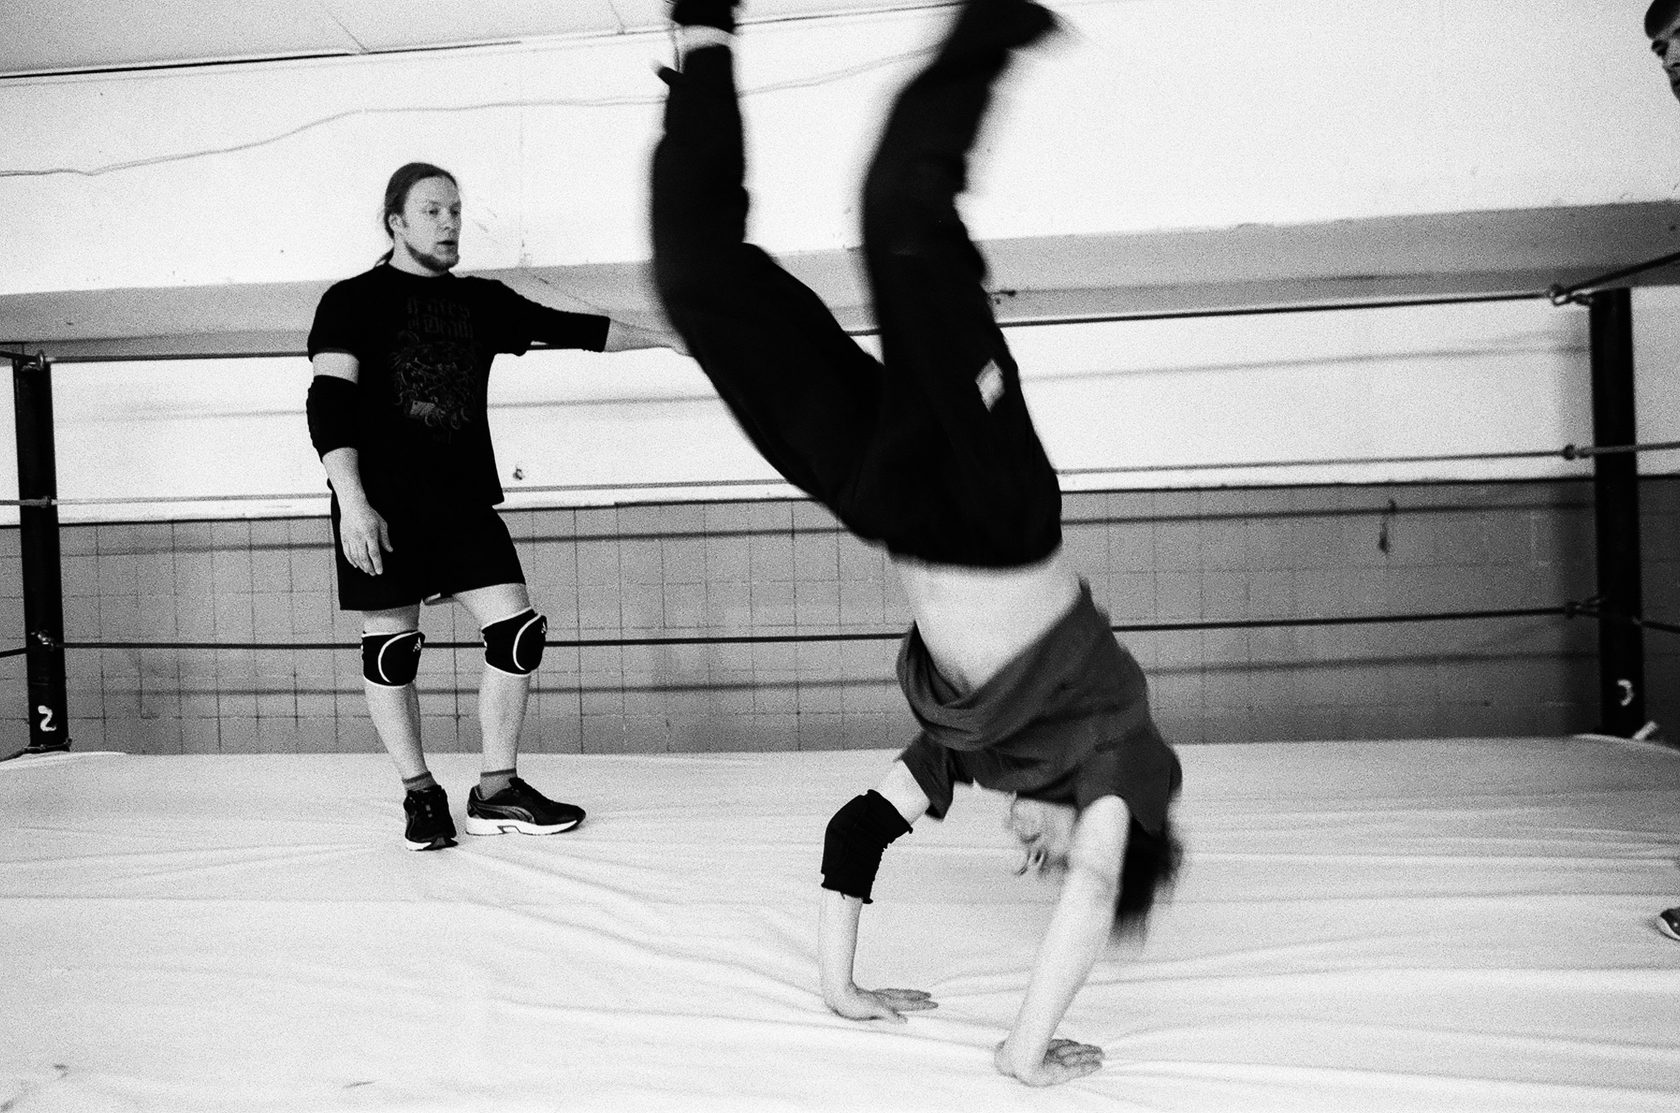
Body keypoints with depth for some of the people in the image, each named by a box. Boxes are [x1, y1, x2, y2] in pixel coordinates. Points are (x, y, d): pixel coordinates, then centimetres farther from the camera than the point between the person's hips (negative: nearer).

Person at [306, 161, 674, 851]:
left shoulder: (480, 301, 14)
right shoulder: (353, 301, 0)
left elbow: (569, 329, 16)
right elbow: (329, 401, -9)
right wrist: (352, 502, -20)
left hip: (464, 502, 5)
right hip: (381, 508, -4)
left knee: (518, 632, -3)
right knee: (392, 650, 2)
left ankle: (496, 793, 11)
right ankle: (420, 795, 21)